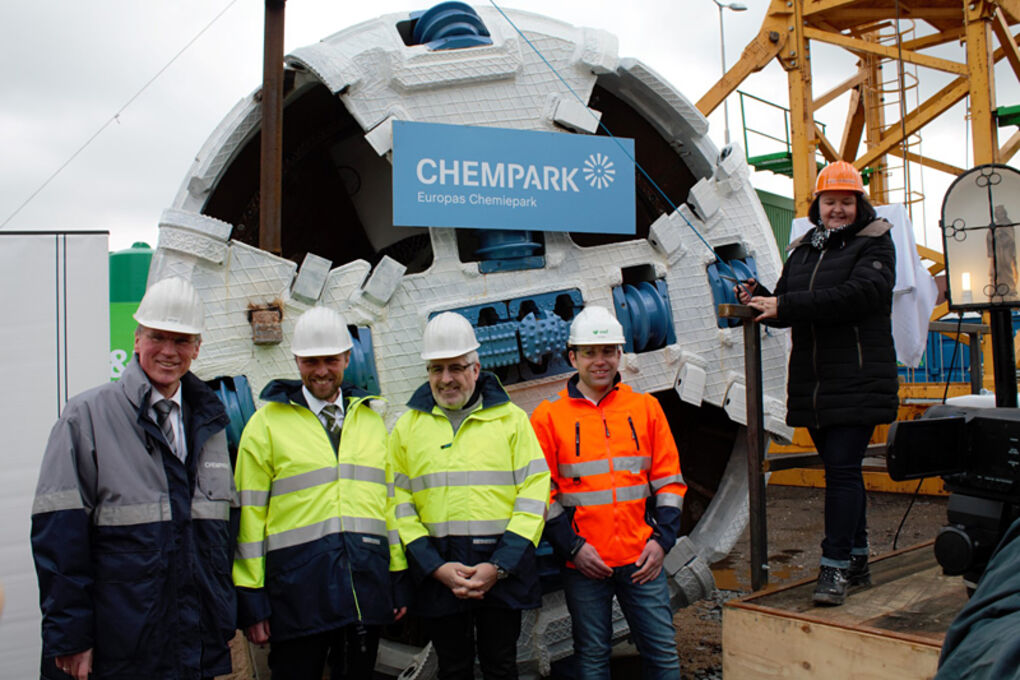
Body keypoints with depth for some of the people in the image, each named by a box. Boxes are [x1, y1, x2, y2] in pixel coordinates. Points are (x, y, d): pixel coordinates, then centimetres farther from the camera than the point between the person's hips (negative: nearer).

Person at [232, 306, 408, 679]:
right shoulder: (267, 423, 1)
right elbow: (249, 513, -1)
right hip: (298, 588, -4)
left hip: (367, 588, 4)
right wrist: (251, 598, -5)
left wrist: (399, 578, 12)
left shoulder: (370, 419, 13)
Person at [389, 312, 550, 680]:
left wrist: (498, 566, -12)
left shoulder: (510, 418, 3)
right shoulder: (407, 426, 6)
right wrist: (436, 567, -10)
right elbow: (399, 503, 3)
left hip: (502, 569, -1)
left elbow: (534, 494, -3)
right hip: (437, 575, 1)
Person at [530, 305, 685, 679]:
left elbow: (669, 479, 8)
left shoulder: (646, 407, 6)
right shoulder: (549, 416, -1)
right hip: (584, 563, -2)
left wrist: (662, 538, -2)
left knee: (663, 650, 6)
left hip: (641, 558, 2)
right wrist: (573, 547, -9)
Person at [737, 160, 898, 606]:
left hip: (857, 381, -6)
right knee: (841, 470, 14)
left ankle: (835, 567, -5)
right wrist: (759, 301, -7)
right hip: (812, 383, 6)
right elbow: (786, 308, 16)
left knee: (842, 469, -11)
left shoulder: (875, 243, -3)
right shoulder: (803, 249, 16)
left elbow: (856, 295, -20)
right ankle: (857, 560, 26)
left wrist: (783, 306, -22)